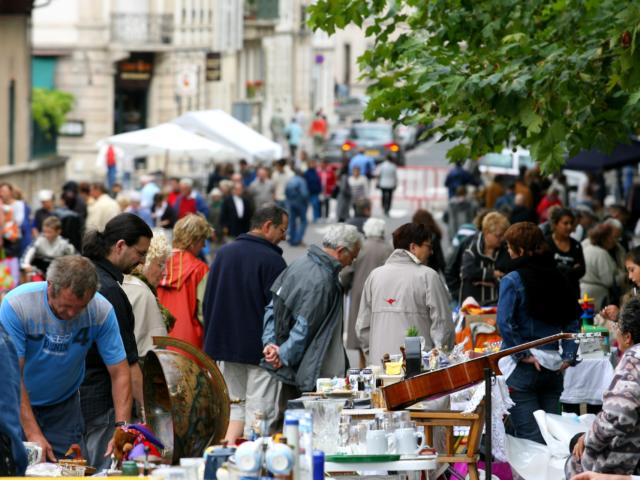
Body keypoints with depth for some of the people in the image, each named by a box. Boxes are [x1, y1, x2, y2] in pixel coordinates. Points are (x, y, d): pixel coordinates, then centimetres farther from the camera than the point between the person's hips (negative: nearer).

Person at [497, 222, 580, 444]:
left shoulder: (512, 280, -10)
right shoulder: (558, 277, 7)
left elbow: (504, 323, -18)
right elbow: (572, 319, 9)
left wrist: (522, 355, -11)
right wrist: (569, 356, 8)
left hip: (523, 368, -5)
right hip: (552, 366, 5)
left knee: (529, 434, -5)